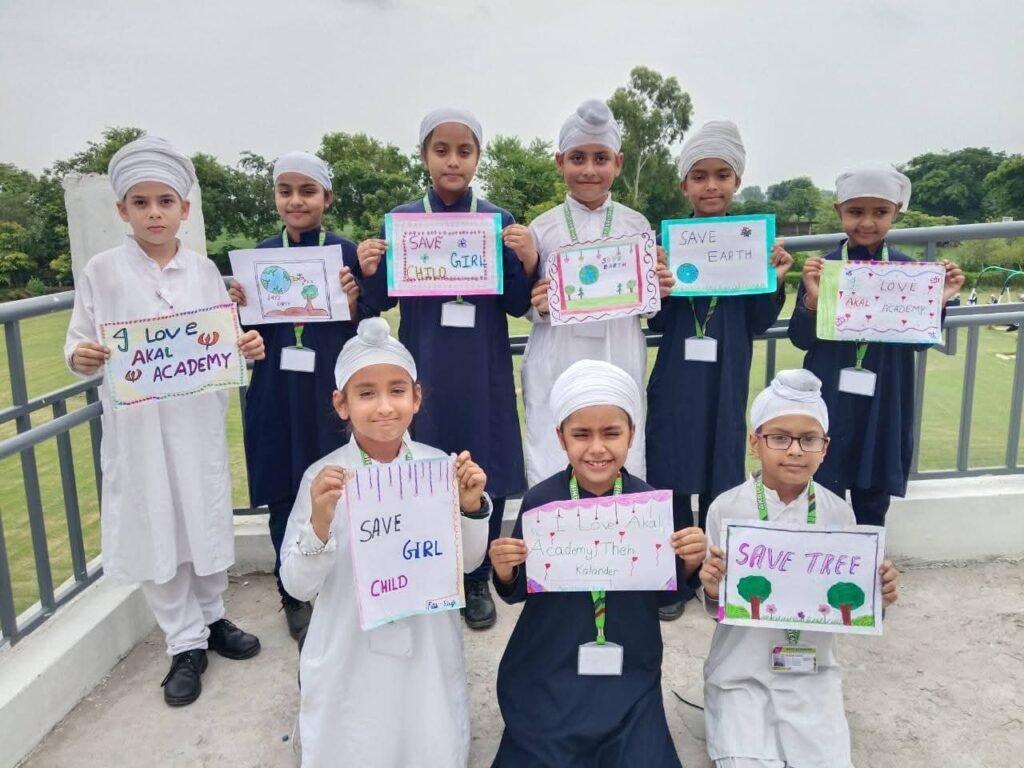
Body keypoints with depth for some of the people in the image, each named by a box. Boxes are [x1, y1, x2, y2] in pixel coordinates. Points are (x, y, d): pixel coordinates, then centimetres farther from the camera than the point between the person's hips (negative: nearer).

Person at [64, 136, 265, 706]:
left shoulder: (204, 270, 2)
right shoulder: (102, 271, -3)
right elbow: (80, 346, -1)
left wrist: (248, 346, -15)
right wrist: (81, 358, -23)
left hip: (200, 421, 2)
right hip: (138, 426, -1)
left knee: (208, 520, 13)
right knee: (155, 528, 7)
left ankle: (211, 617, 36)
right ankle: (186, 643, 23)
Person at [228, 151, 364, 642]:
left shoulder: (345, 251, -2)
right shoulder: (260, 255, 5)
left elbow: (360, 331, -2)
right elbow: (252, 331, 9)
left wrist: (352, 303, -20)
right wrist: (238, 308, -10)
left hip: (333, 389, -2)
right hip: (277, 393, 2)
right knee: (284, 492, 9)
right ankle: (294, 593, 28)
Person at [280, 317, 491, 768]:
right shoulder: (324, 477, -13)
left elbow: (467, 562, 1)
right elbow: (298, 586, -10)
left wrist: (471, 506, -17)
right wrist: (319, 522, -26)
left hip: (428, 652, 2)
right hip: (351, 659, -1)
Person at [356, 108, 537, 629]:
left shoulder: (500, 221, 1)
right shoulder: (401, 220, 1)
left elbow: (517, 305, 0)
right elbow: (383, 301, 4)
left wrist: (529, 262, -17)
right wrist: (370, 271, -16)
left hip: (483, 373, 0)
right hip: (423, 370, 0)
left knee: (484, 476, 6)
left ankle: (477, 582, 26)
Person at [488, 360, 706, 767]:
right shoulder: (539, 500, -12)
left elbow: (664, 593, 1)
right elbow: (520, 591, -2)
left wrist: (689, 564, -18)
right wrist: (505, 574, -23)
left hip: (629, 675, 1)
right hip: (548, 674, -1)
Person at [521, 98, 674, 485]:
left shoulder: (636, 224, 7)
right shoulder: (542, 227, 4)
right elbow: (524, 305, 9)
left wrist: (660, 290, -7)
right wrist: (538, 307, -12)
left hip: (618, 365, 1)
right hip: (555, 367, 0)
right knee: (550, 474, 1)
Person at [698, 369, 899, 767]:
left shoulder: (838, 513, -5)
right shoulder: (726, 509, -11)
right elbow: (715, 605, -3)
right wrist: (712, 590, -25)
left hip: (812, 672, 2)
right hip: (741, 671, -2)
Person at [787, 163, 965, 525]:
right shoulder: (823, 268, -7)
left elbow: (919, 342, 5)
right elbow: (800, 339, -6)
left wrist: (938, 303, -12)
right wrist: (811, 299, -23)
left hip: (885, 401, 2)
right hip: (831, 399, -2)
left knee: (874, 495, 16)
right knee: (824, 490, 8)